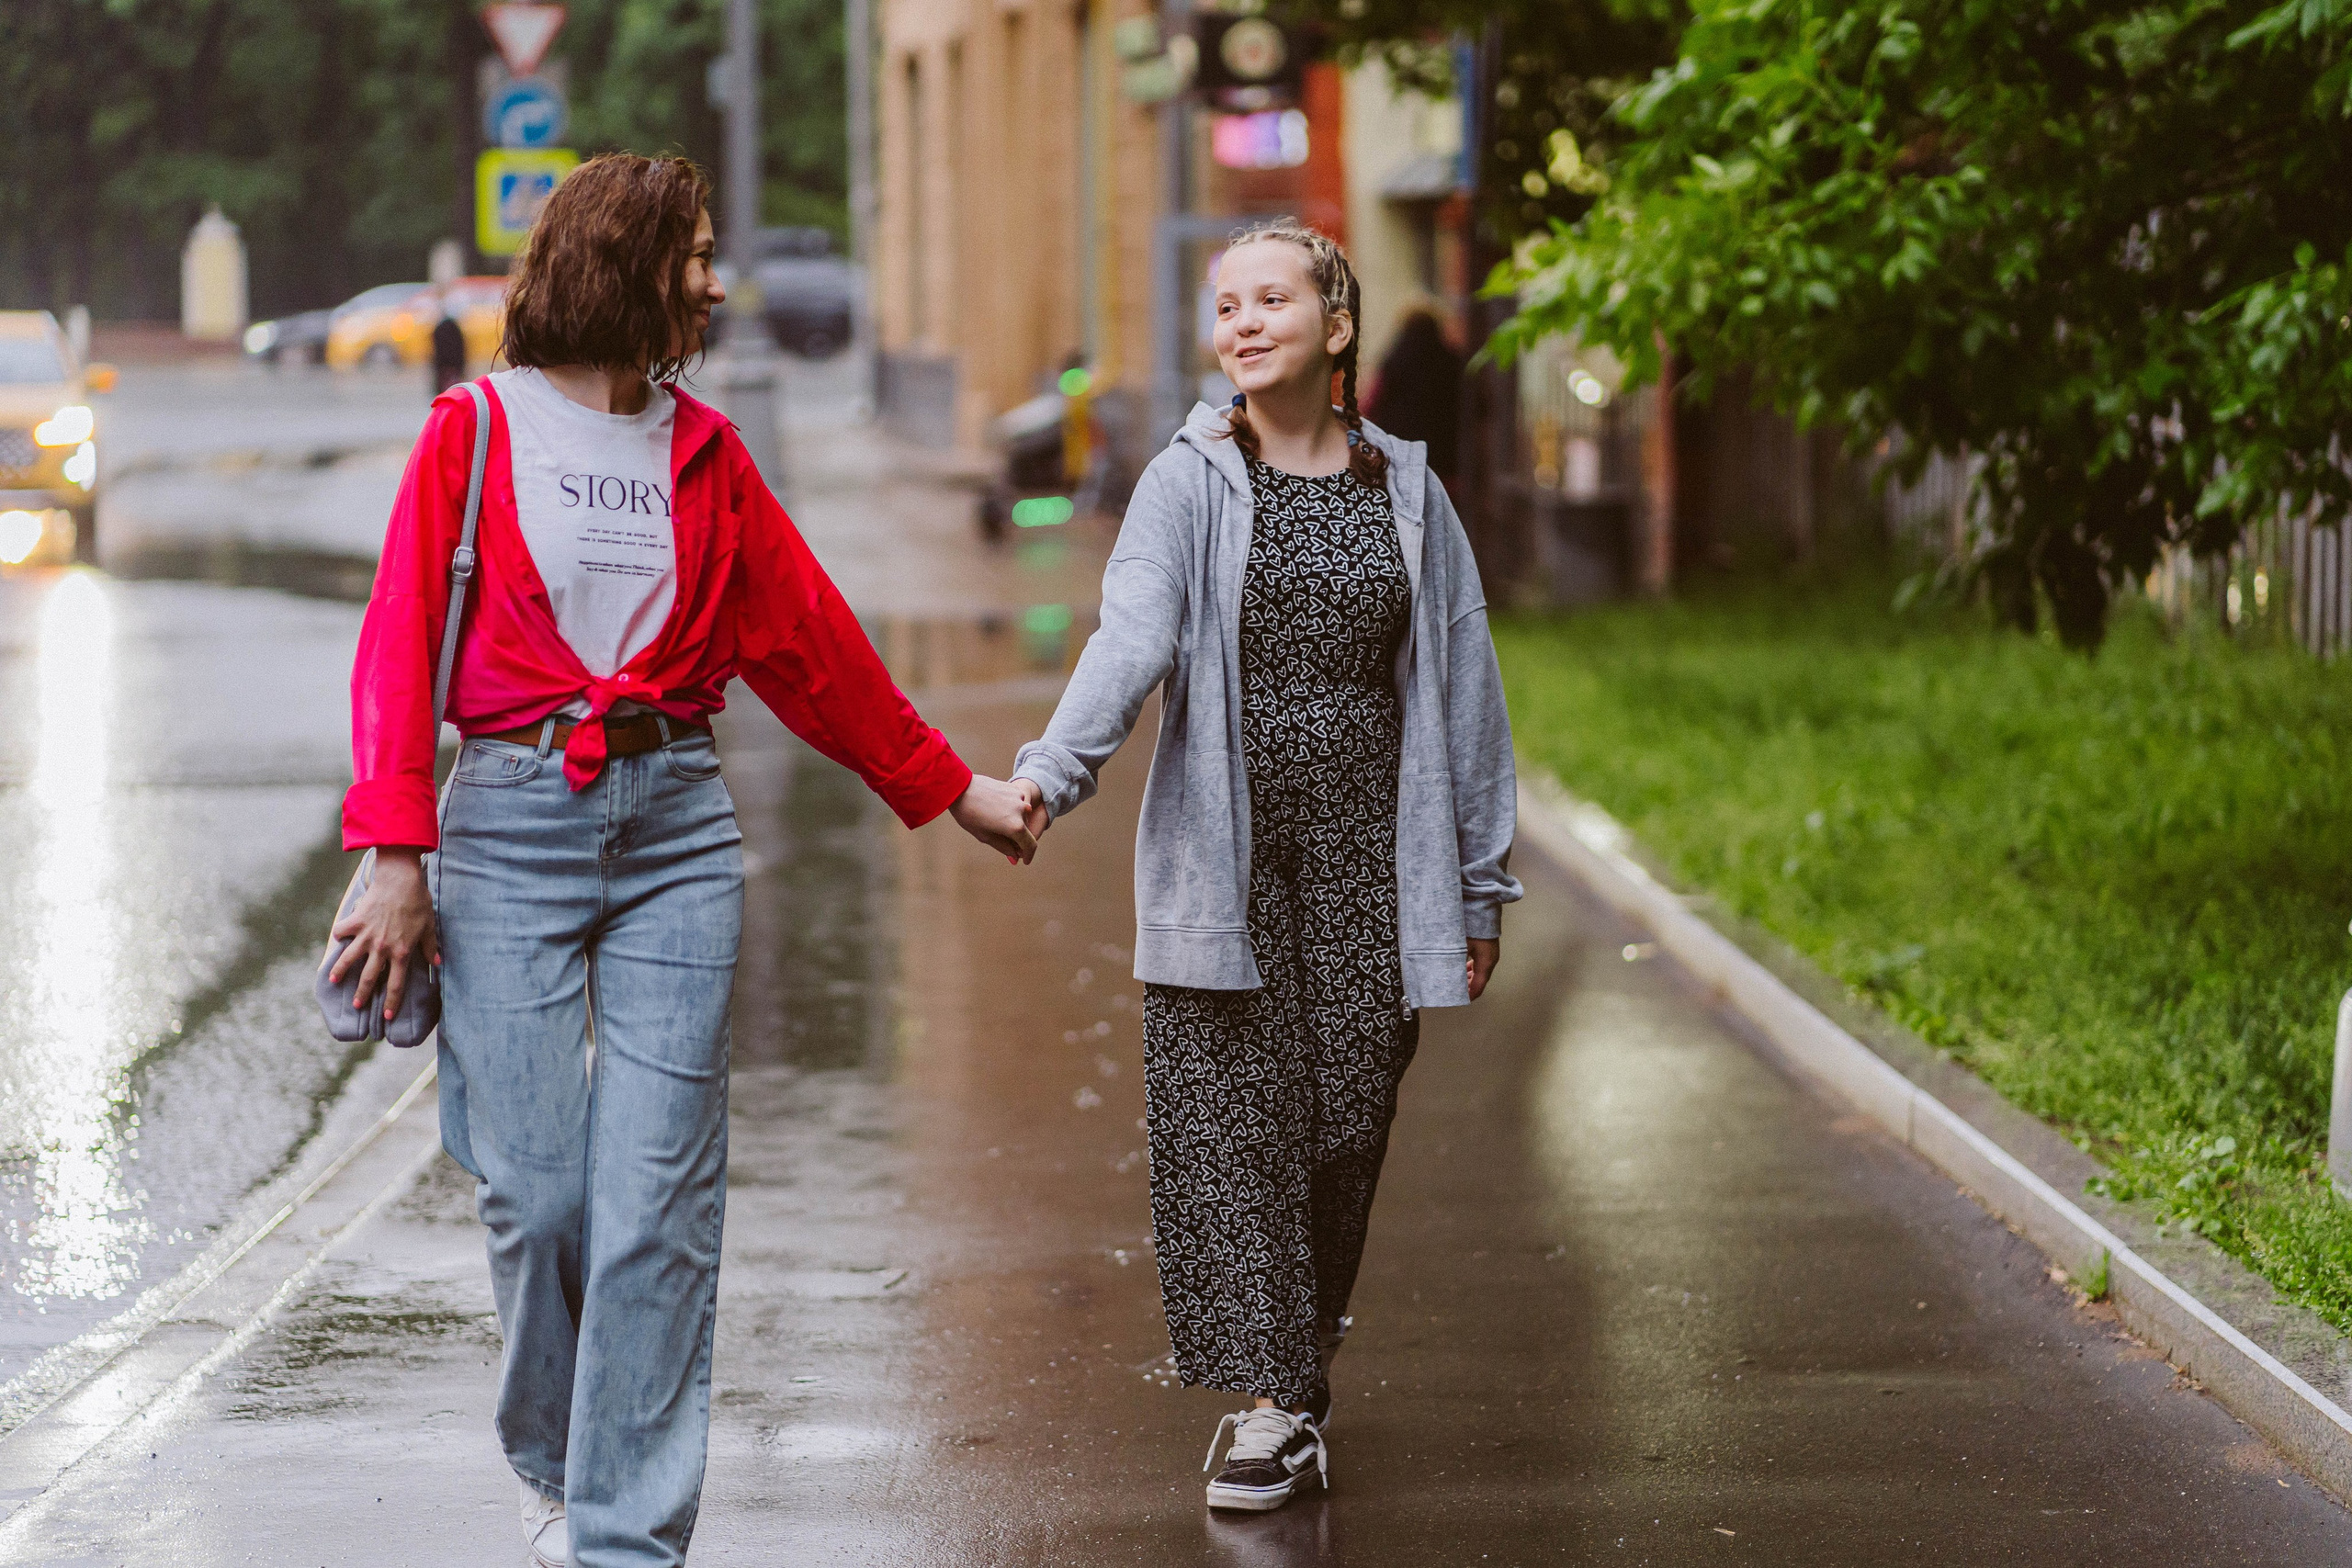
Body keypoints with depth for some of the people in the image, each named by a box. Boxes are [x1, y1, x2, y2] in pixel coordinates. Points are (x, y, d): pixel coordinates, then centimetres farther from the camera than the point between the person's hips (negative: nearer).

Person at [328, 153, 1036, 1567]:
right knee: (533, 1188, -4)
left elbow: (810, 639, 20)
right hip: (511, 820, -3)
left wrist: (946, 785, 25)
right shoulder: (477, 430, 3)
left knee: (661, 1200, -5)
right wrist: (398, 857, -9)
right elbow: (402, 644, -1)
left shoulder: (704, 453, 13)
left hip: (677, 826, 3)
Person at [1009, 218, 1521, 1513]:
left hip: (1365, 859, 2)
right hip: (1223, 860, -2)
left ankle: (1308, 1344, 26)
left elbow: (1462, 689, 11)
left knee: (1348, 1116, 2)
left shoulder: (1405, 493, 8)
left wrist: (1479, 883, 11)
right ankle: (1269, 1402, 0)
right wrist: (1054, 768, -35)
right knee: (1226, 1121, -6)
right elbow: (1133, 637, -17)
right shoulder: (1190, 483, 0)